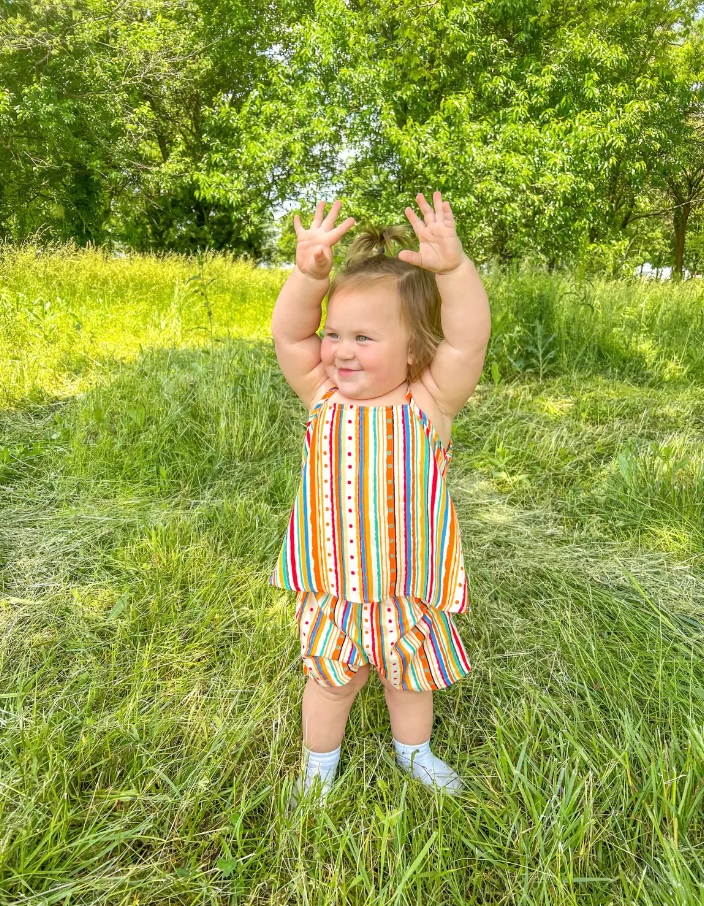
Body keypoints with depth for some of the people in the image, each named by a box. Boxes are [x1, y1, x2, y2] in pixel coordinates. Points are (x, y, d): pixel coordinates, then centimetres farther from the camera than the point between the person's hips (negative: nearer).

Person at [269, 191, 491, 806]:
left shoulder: (428, 403, -16)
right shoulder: (324, 396, -9)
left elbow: (469, 341, -28)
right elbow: (288, 336, -18)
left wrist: (454, 269, -42)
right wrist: (309, 275, -33)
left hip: (409, 585, -1)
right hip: (332, 584, 1)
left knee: (410, 676, 24)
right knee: (329, 679, 21)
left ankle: (413, 749, 54)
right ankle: (319, 762, 49)